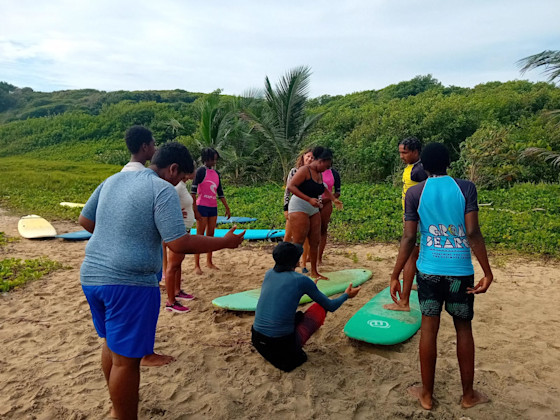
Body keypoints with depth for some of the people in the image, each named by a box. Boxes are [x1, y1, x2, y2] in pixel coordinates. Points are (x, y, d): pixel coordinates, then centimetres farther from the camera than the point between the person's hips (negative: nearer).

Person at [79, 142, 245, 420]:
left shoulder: (114, 179, 10)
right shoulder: (163, 190, -14)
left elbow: (85, 220, 16)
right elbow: (178, 243, -20)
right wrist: (225, 242, -10)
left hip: (91, 275, 9)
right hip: (128, 283, -9)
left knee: (111, 342, 26)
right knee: (126, 358, 5)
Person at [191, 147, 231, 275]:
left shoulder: (216, 173, 13)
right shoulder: (201, 171, -8)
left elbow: (220, 192, 18)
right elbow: (193, 190, -12)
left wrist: (227, 207, 15)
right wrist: (195, 209, -18)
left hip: (213, 207, 7)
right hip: (202, 207, -7)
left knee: (210, 234, 12)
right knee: (200, 235, -4)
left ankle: (209, 262, 22)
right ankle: (197, 265, 1)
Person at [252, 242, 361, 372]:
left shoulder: (269, 274, 5)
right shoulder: (301, 280, -9)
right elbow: (331, 306, 2)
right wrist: (347, 295, 23)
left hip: (257, 341, 6)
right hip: (283, 344, -5)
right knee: (320, 308, 13)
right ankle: (294, 354, 7)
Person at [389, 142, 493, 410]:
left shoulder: (414, 193, -3)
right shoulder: (466, 188, -3)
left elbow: (409, 238, -6)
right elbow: (473, 233, -11)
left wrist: (395, 275, -2)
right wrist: (487, 271, -4)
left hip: (429, 270, 0)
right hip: (461, 271, 0)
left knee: (429, 328, 8)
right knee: (463, 329, 14)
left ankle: (426, 394, 20)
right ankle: (468, 395, 27)